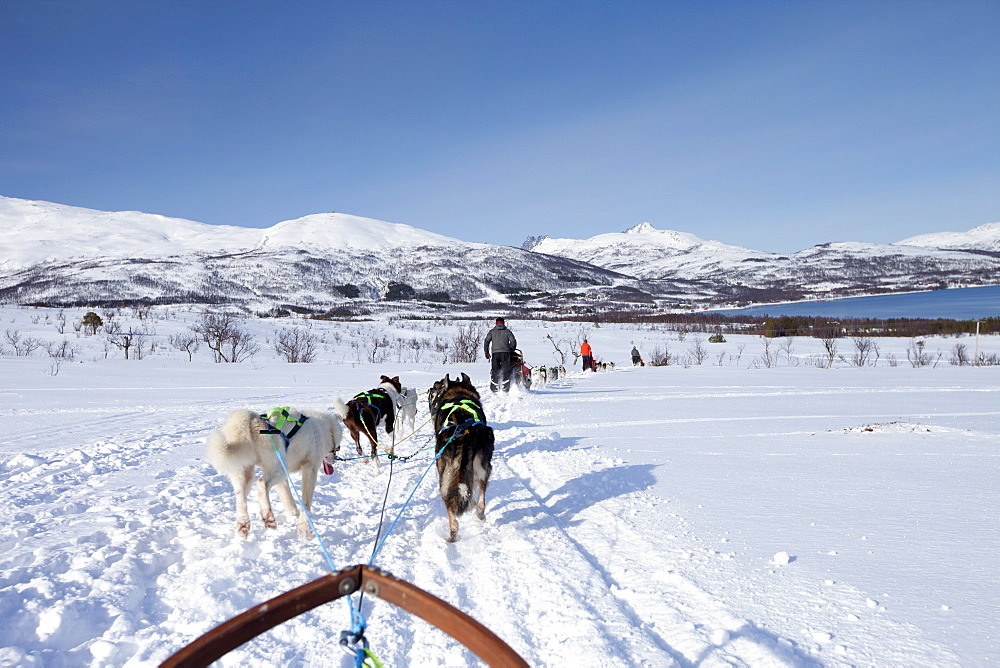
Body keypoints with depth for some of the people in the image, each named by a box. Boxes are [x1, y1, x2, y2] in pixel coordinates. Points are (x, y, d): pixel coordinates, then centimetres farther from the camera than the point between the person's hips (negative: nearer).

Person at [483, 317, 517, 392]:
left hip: (495, 353, 1)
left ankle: (494, 389, 2)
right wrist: (511, 350, 16)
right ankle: (506, 388, -4)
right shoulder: (507, 331, 12)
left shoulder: (492, 332, 13)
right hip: (505, 353, -1)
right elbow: (513, 341, 4)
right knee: (506, 371, 2)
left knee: (494, 371, 6)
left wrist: (486, 353, 10)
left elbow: (486, 341, 6)